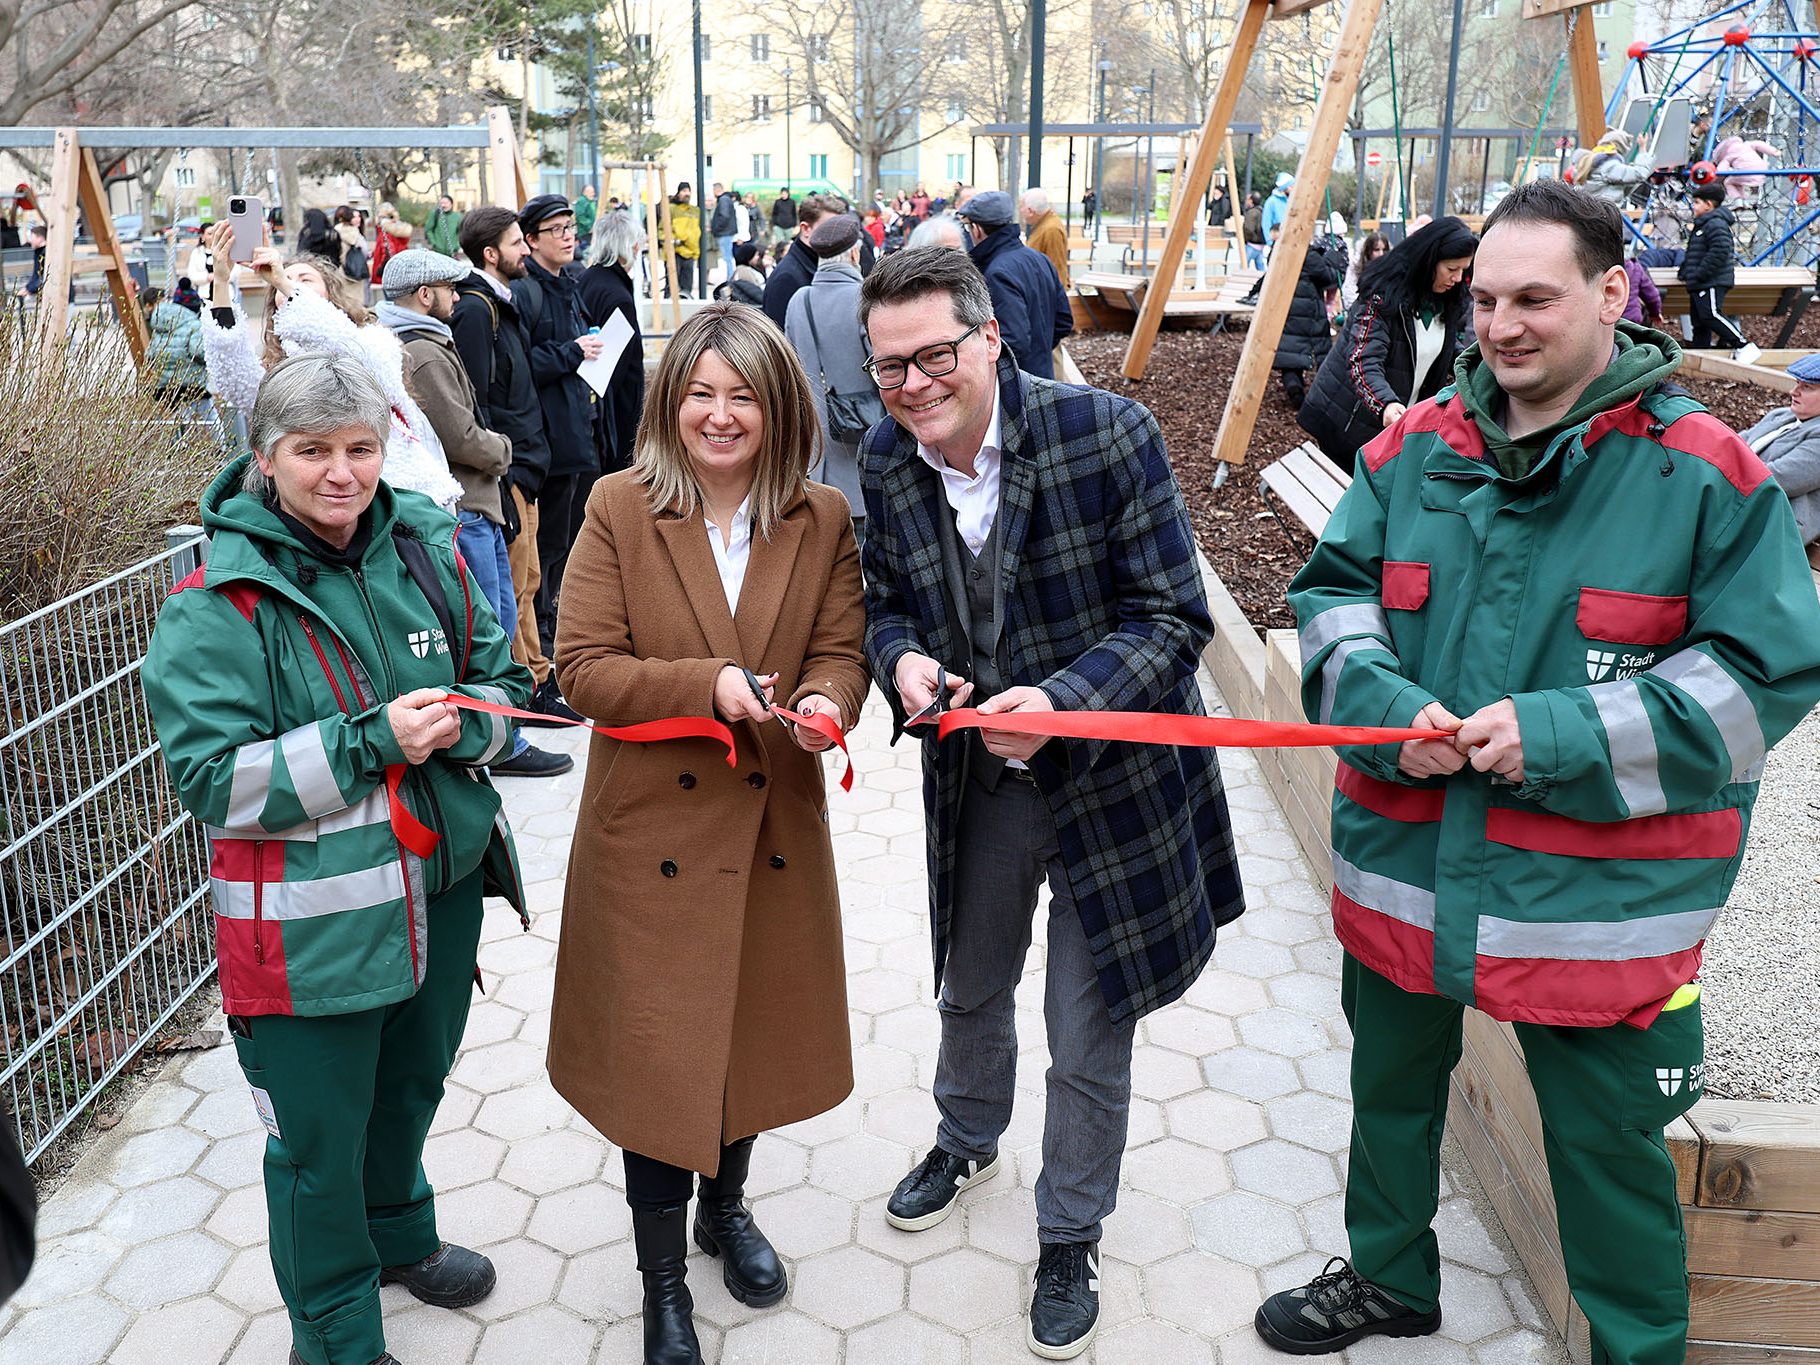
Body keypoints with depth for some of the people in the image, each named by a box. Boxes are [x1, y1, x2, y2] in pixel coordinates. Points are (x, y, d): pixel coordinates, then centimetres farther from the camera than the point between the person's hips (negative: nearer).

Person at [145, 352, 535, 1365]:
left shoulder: (424, 547, -1)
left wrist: (458, 721, -16)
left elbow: (504, 684, 6)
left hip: (445, 882, 5)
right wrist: (372, 739, -26)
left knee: (413, 1086, 27)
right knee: (318, 1139, 11)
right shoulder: (218, 601, -15)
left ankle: (400, 1233, 57)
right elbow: (212, 780, -18)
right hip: (312, 919, -5)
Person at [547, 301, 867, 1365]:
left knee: (753, 1033, 20)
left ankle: (727, 1206, 50)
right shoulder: (621, 509, -9)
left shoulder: (823, 520, -1)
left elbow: (842, 651, 0)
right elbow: (584, 665, -12)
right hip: (652, 829, -2)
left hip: (774, 825, 3)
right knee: (656, 1053, 8)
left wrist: (825, 703, -24)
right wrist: (708, 686, -26)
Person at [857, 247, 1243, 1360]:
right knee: (972, 985, 26)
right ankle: (969, 1142, 57)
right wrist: (902, 659, -18)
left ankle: (1073, 1236, 36)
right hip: (976, 778, 5)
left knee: (1088, 1041, 9)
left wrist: (1063, 701, -34)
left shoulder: (1108, 434, -22)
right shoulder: (887, 464, -7)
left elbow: (1175, 618, -19)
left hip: (1109, 778, -4)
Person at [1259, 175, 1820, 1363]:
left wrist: (1565, 735, -22)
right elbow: (1333, 593, 6)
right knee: (1390, 1087, 25)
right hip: (1405, 864, 5)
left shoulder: (1703, 471, -11)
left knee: (1610, 1150, 14)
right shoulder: (1415, 448, 1)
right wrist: (1384, 698, -15)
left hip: (1597, 898, -4)